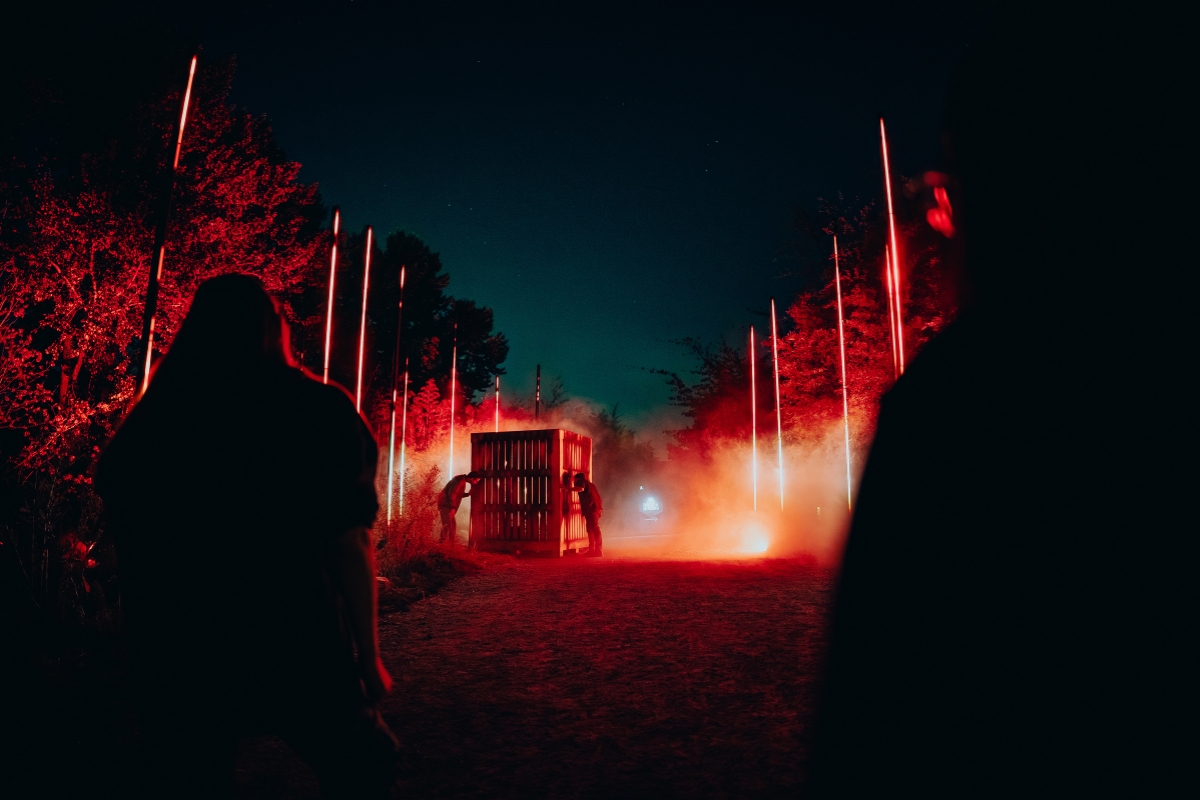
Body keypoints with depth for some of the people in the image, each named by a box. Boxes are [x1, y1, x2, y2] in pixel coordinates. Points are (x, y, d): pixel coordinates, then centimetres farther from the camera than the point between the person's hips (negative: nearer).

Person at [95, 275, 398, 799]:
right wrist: (369, 656, -2)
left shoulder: (145, 423, 2)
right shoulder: (318, 410, -9)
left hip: (176, 659, 4)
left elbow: (133, 552, 6)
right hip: (296, 653, -3)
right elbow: (348, 545, -11)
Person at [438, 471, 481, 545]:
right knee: (447, 524, -14)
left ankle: (452, 544, 16)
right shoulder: (460, 481, -19)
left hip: (447, 504, 10)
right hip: (445, 504, -10)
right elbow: (452, 494, -25)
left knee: (453, 525, 12)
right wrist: (453, 508, -22)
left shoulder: (462, 481, 12)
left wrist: (468, 494, 8)